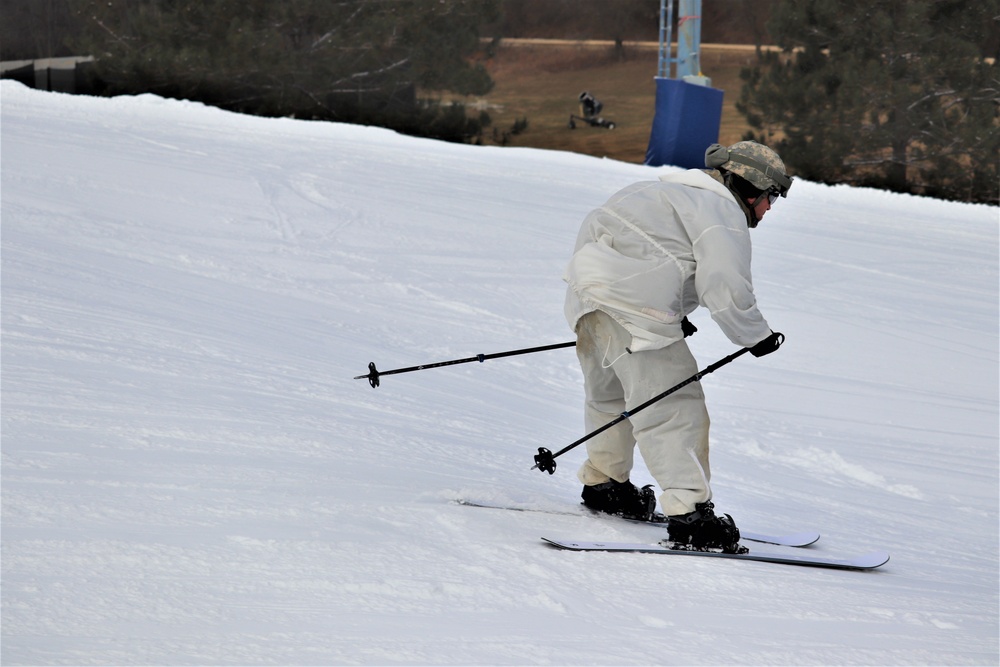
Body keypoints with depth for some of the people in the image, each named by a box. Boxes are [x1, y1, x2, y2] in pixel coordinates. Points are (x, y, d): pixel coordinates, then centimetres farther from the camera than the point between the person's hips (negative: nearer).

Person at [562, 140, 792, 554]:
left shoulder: (681, 194, 25)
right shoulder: (724, 215, -7)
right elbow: (725, 287, -16)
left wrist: (672, 316, 30)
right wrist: (756, 336, -2)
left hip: (590, 292, 10)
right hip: (630, 304, -10)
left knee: (610, 392, 28)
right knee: (673, 405, -11)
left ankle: (603, 482, 45)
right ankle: (689, 512, -20)